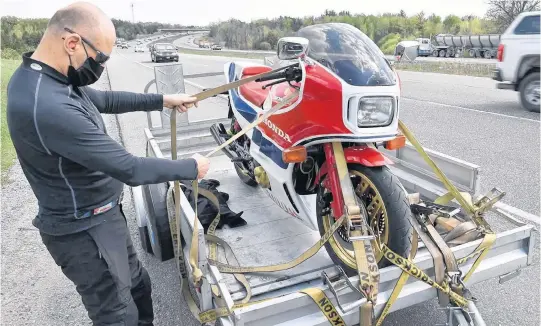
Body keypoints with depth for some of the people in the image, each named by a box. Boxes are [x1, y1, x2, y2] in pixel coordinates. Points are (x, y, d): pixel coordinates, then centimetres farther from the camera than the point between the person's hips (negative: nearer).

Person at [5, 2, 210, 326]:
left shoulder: (38, 75, -2)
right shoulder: (50, 108, -34)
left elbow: (103, 99, 14)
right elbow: (130, 169, -30)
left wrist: (162, 100, 10)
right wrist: (191, 167, -15)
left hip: (101, 215, 10)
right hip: (84, 230, -9)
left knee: (138, 285, 24)